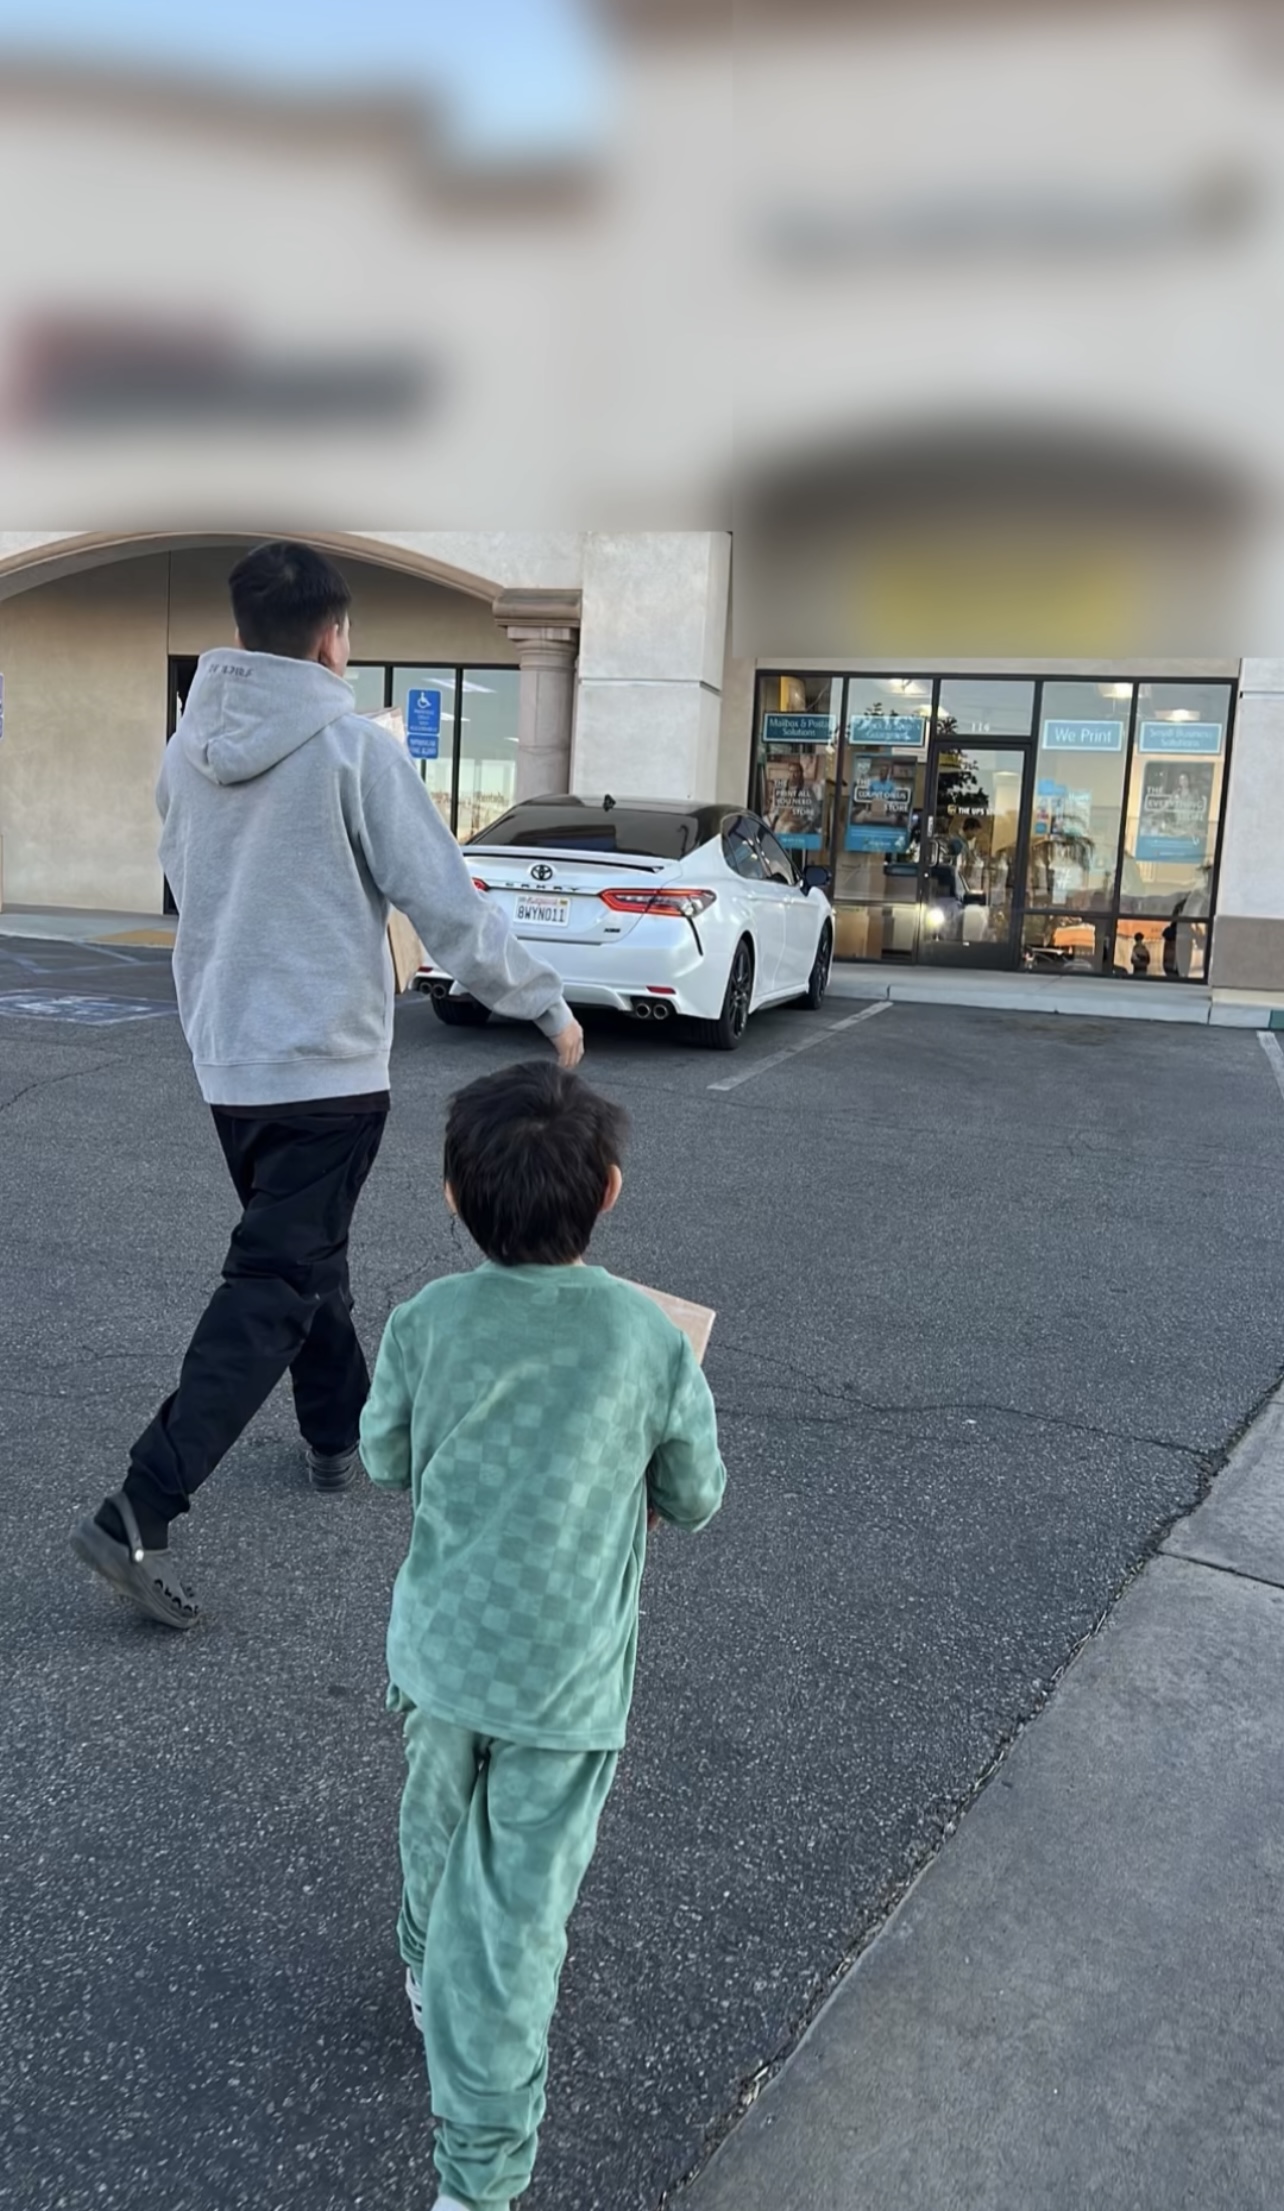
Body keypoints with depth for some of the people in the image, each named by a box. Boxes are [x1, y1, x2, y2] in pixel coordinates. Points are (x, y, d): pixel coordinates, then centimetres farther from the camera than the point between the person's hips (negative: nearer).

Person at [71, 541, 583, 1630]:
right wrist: (548, 1005, -1)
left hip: (225, 1058, 7)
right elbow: (449, 906, -14)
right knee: (272, 1289, -3)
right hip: (325, 1062, -7)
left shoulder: (189, 745, 4)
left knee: (301, 1255, 23)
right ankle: (139, 1515, -8)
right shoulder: (355, 747, -14)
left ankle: (340, 1433, 39)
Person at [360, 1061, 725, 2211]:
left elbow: (385, 1459, 4)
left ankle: (431, 1972, 55)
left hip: (440, 1646, 3)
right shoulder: (653, 1340, -17)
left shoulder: (426, 1322, -12)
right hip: (567, 1678, -3)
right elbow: (693, 1500, -3)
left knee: (441, 1824, 29)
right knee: (517, 1911, 9)